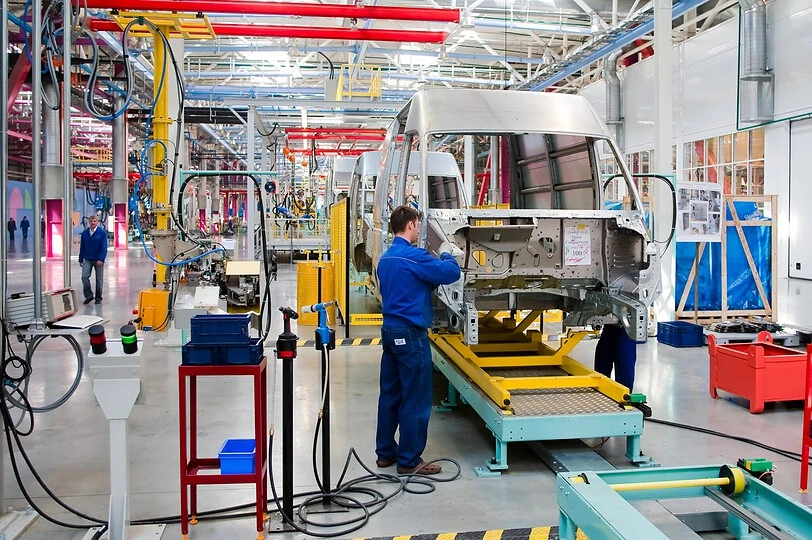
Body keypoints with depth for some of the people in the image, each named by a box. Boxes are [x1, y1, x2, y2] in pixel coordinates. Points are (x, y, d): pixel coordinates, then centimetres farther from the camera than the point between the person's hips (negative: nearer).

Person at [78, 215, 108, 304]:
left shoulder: (102, 232, -8)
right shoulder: (84, 233, 2)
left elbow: (104, 247, -11)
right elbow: (82, 247, 9)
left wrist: (101, 259, -19)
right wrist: (80, 259, 8)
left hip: (98, 260, -2)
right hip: (87, 259, 2)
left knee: (99, 279, 5)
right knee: (84, 276, -11)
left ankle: (98, 298, 18)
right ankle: (88, 295, 4)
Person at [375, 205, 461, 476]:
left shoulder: (386, 258, 13)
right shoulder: (413, 256, -16)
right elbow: (451, 273, -16)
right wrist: (446, 254, 5)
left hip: (390, 330, 9)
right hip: (411, 333, -9)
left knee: (390, 394, 14)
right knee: (415, 400, -1)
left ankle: (385, 452, 23)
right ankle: (409, 461, 6)